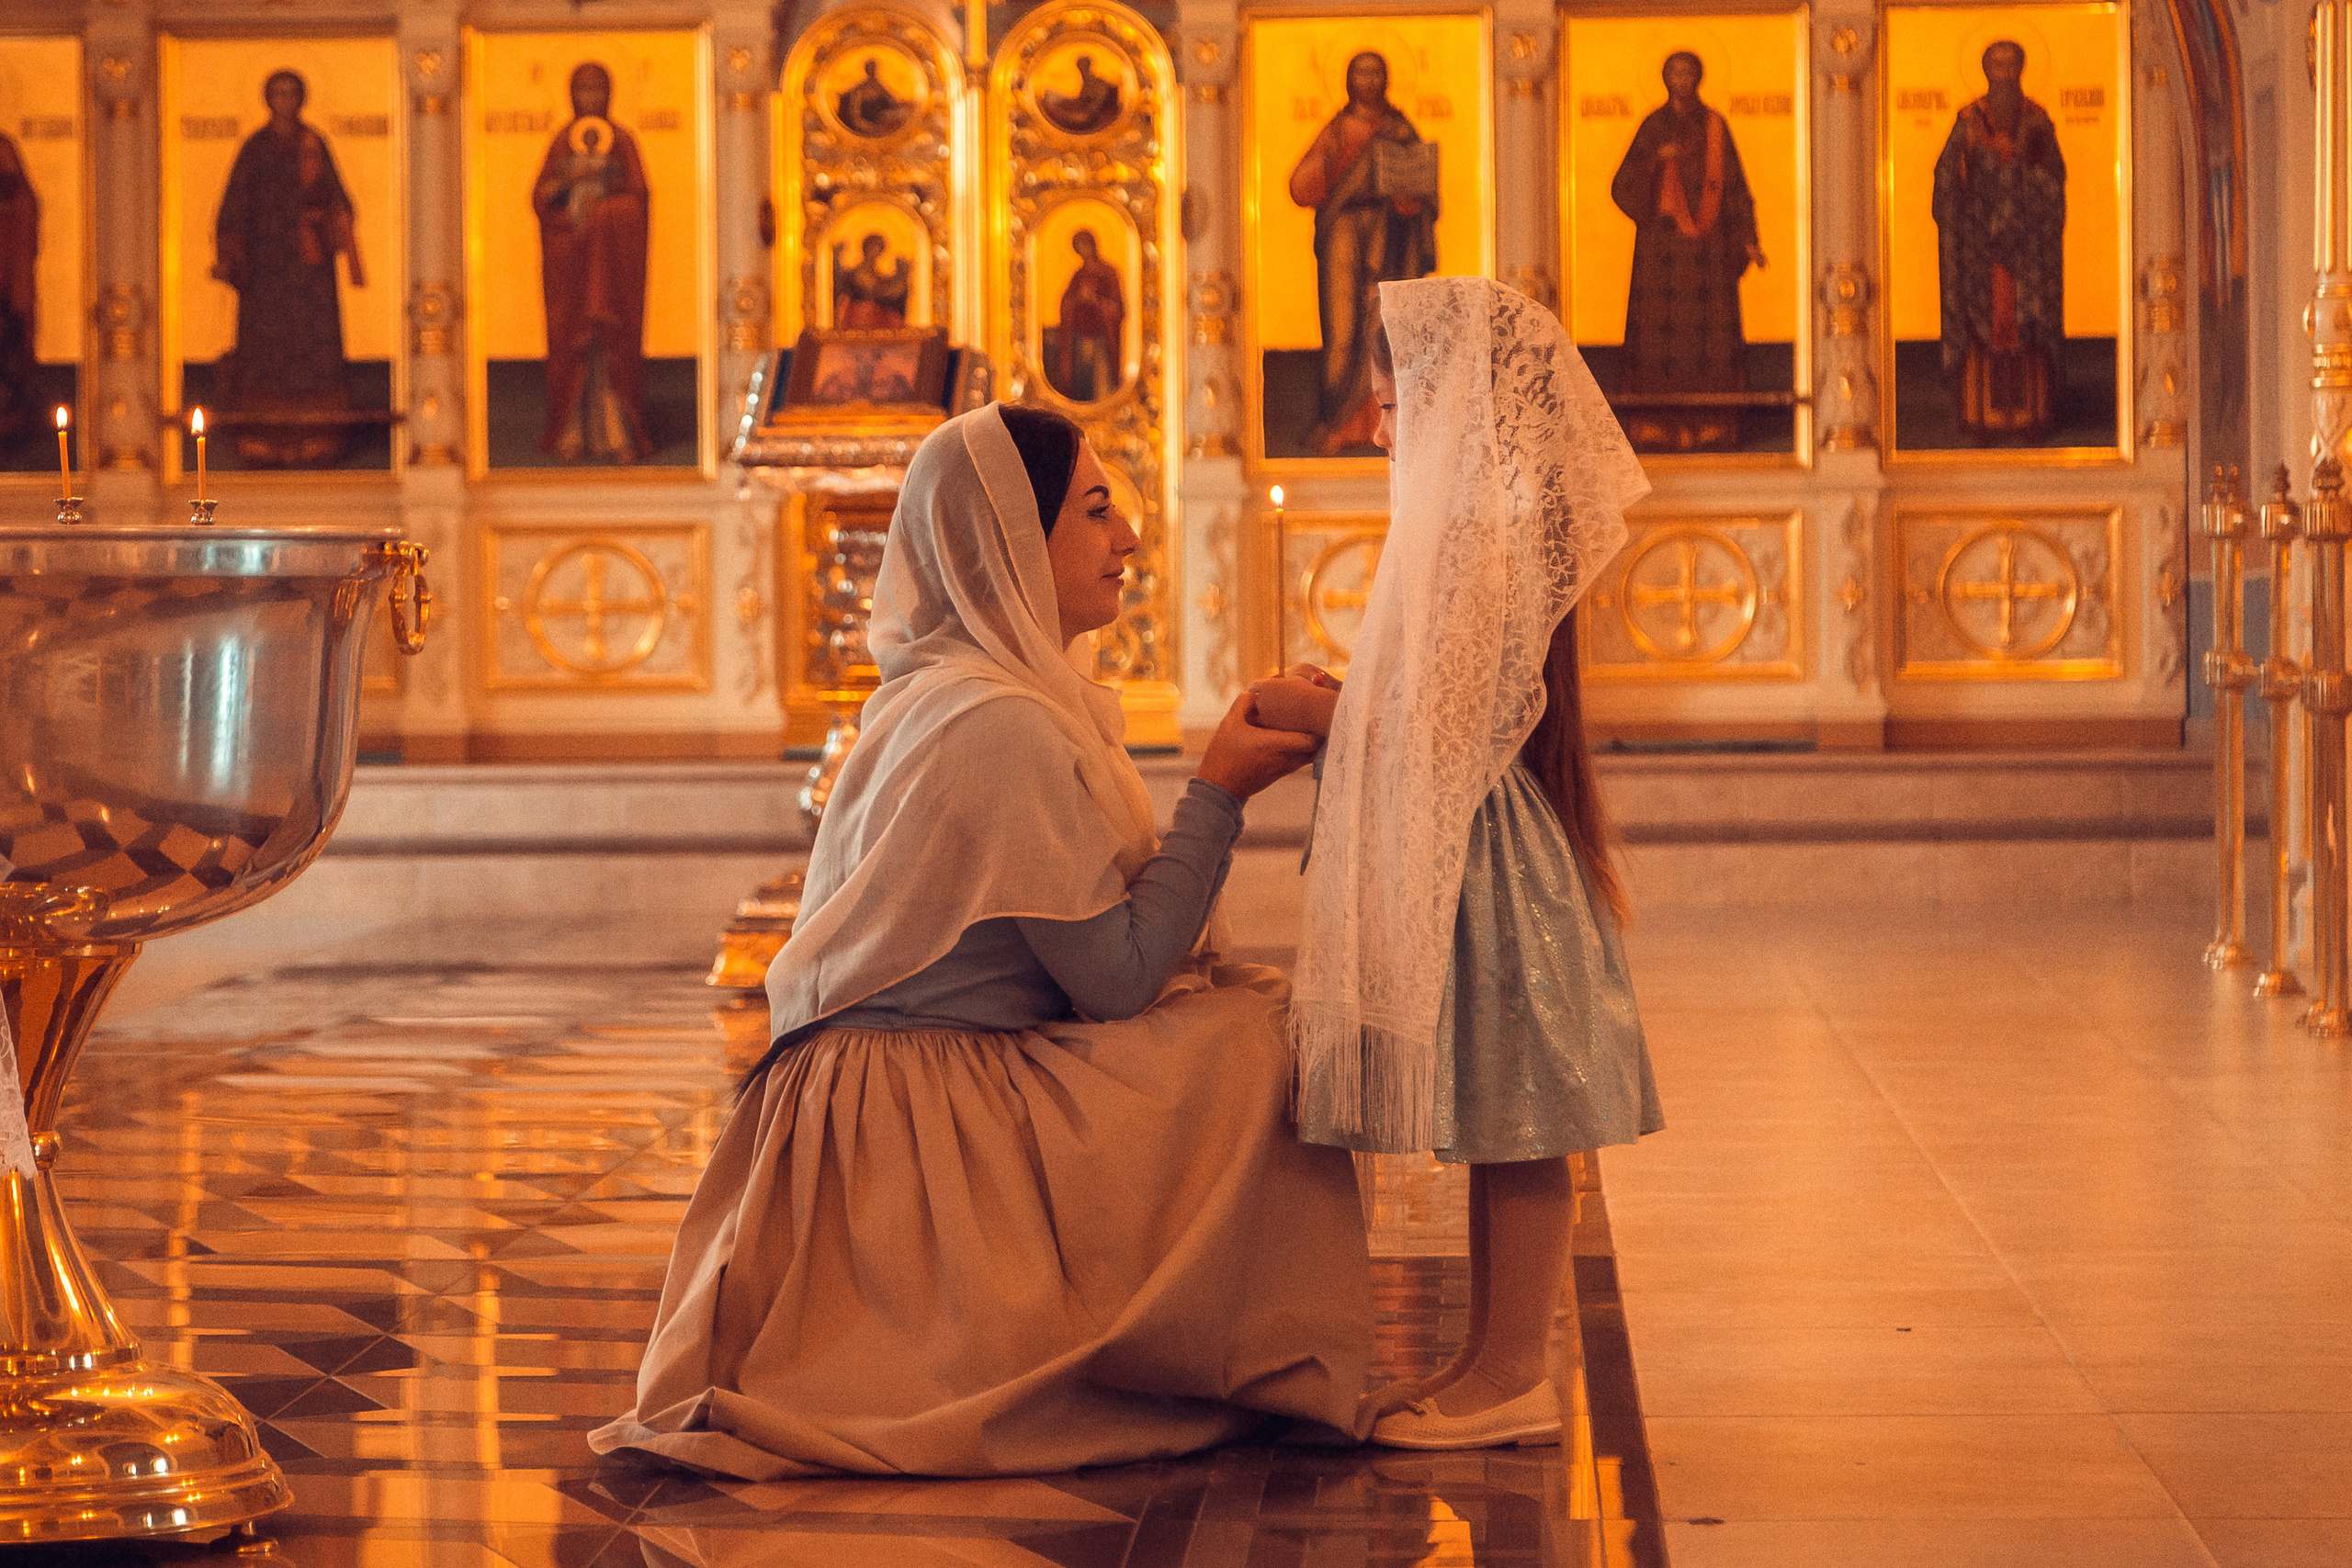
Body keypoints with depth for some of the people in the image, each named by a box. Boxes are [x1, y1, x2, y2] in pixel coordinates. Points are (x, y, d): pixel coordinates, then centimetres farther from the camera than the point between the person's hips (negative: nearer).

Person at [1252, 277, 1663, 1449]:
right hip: (1458, 857, 11)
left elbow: (1445, 722, -22)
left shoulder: (1481, 533, -16)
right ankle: (1494, 1364, 19)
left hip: (1483, 865, -11)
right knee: (1494, 1135, 13)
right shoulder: (1478, 526, 16)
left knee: (1513, 1133, -4)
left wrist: (1314, 713, -10)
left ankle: (1512, 1376, 0)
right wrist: (1335, 709, 14)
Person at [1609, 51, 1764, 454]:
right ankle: (1657, 427, -5)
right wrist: (1655, 160, -20)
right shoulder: (1653, 127, 4)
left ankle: (1708, 426, -2)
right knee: (1659, 331, -6)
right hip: (1662, 241, -2)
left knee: (1712, 332, -4)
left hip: (1708, 241, 2)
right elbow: (1623, 188, -2)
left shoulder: (1715, 127, 9)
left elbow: (1734, 187, 11)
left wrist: (1747, 240, 3)